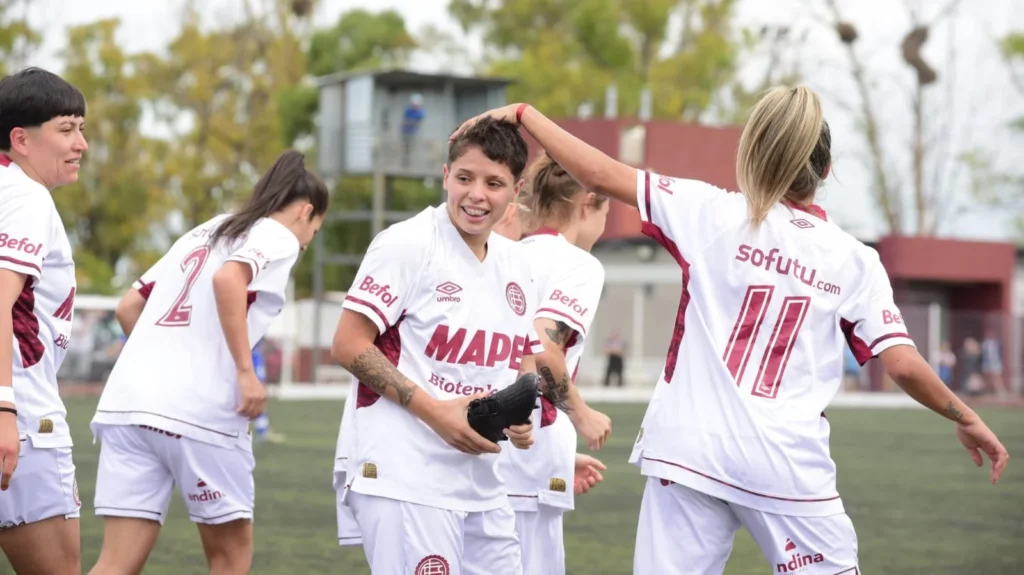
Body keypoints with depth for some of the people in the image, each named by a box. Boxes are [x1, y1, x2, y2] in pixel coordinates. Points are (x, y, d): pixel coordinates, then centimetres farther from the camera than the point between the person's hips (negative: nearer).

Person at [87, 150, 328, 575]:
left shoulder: (202, 233, 25)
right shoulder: (279, 238, 4)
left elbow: (128, 308, 23)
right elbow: (228, 278, -18)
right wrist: (245, 371, -17)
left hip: (126, 398, 6)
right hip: (198, 410, -6)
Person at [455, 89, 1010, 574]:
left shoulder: (714, 214, 2)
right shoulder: (855, 261, 4)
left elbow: (602, 175, 0)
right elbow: (903, 364, -1)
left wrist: (521, 114, 10)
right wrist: (967, 419, 15)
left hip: (690, 454, 0)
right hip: (791, 473, 0)